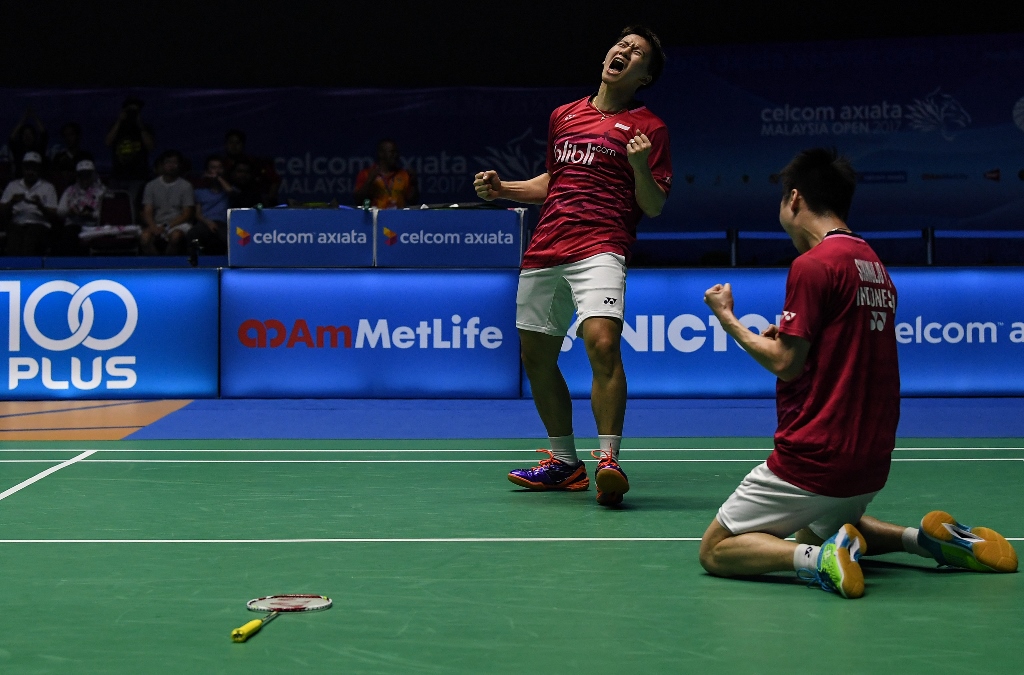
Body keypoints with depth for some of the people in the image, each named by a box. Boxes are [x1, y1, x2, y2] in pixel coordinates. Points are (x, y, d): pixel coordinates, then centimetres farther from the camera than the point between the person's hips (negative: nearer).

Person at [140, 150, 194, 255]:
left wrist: (167, 227, -13)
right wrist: (153, 227, -17)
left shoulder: (186, 186, 6)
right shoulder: (151, 186, 12)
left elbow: (186, 214, 0)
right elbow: (147, 212, 5)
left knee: (175, 236, -38)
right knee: (145, 238, -32)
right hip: (157, 224, 2)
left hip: (178, 224, -2)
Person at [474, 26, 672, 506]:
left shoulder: (648, 127, 3)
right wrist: (501, 188, 17)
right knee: (536, 357, 10)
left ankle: (609, 461, -23)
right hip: (543, 251, 6)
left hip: (599, 248, -6)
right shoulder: (563, 116, 19)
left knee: (602, 341, -28)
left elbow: (654, 207, -1)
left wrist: (641, 166, -19)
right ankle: (565, 463, 24)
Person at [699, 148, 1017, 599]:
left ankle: (818, 558, -21)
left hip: (814, 460, -8)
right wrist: (786, 339, 15)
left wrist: (728, 319, -2)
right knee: (814, 532, 33)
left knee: (716, 551, 2)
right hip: (872, 461, 8)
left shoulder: (813, 264, -15)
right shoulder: (874, 265, 11)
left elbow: (785, 363, -15)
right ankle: (925, 537, 11)